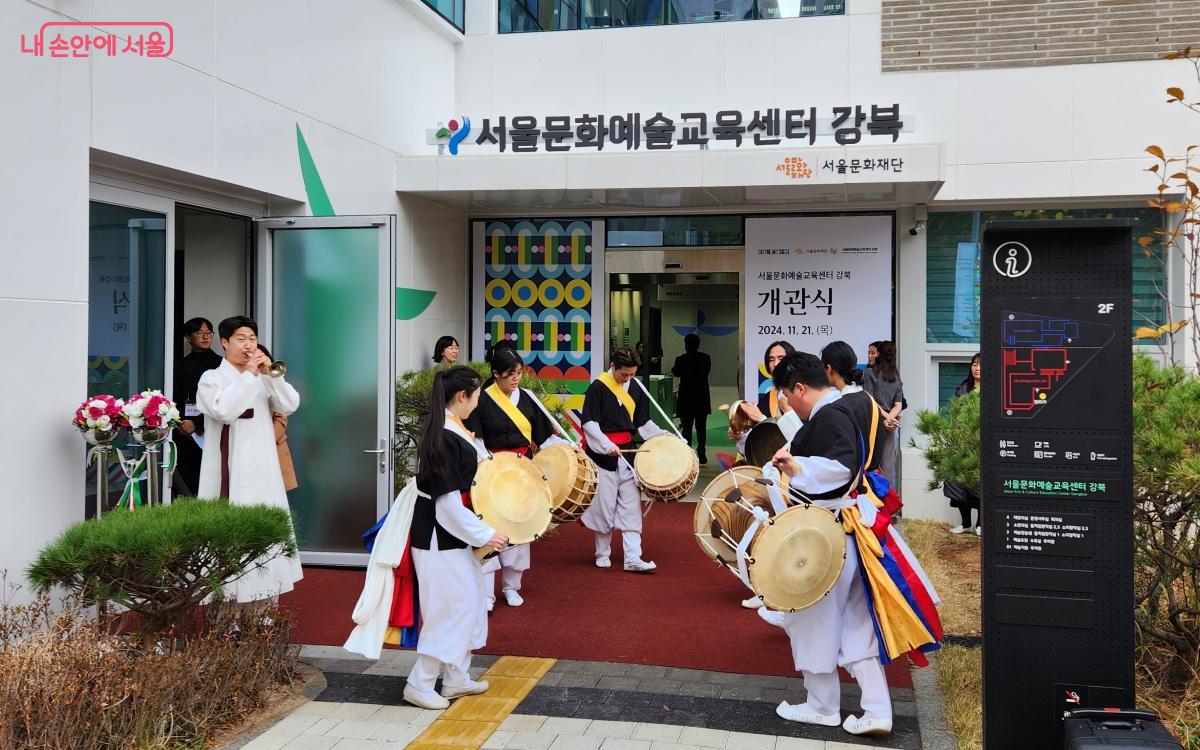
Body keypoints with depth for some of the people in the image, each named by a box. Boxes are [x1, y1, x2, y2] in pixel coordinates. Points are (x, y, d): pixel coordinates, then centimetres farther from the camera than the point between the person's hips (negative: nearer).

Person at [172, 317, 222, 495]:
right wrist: (179, 424, -3)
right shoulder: (180, 366, 13)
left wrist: (197, 424, -9)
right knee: (186, 488, -2)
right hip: (184, 437, 3)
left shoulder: (220, 364, 2)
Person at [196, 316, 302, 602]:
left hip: (263, 469, 5)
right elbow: (223, 411, -19)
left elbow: (290, 406, 2)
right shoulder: (212, 378, -1)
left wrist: (270, 374, -8)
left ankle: (263, 597, 16)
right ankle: (226, 599, -7)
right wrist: (248, 375, -16)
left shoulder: (263, 378, 14)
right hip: (231, 469, -5)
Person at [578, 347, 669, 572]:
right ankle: (602, 554, 20)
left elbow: (643, 422, 15)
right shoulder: (598, 387, -9)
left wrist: (664, 436, 4)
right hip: (603, 453, -5)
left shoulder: (636, 389, 9)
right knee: (604, 504, 2)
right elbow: (589, 422, -13)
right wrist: (606, 444, -23)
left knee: (631, 505, 1)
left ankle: (633, 558, 1)